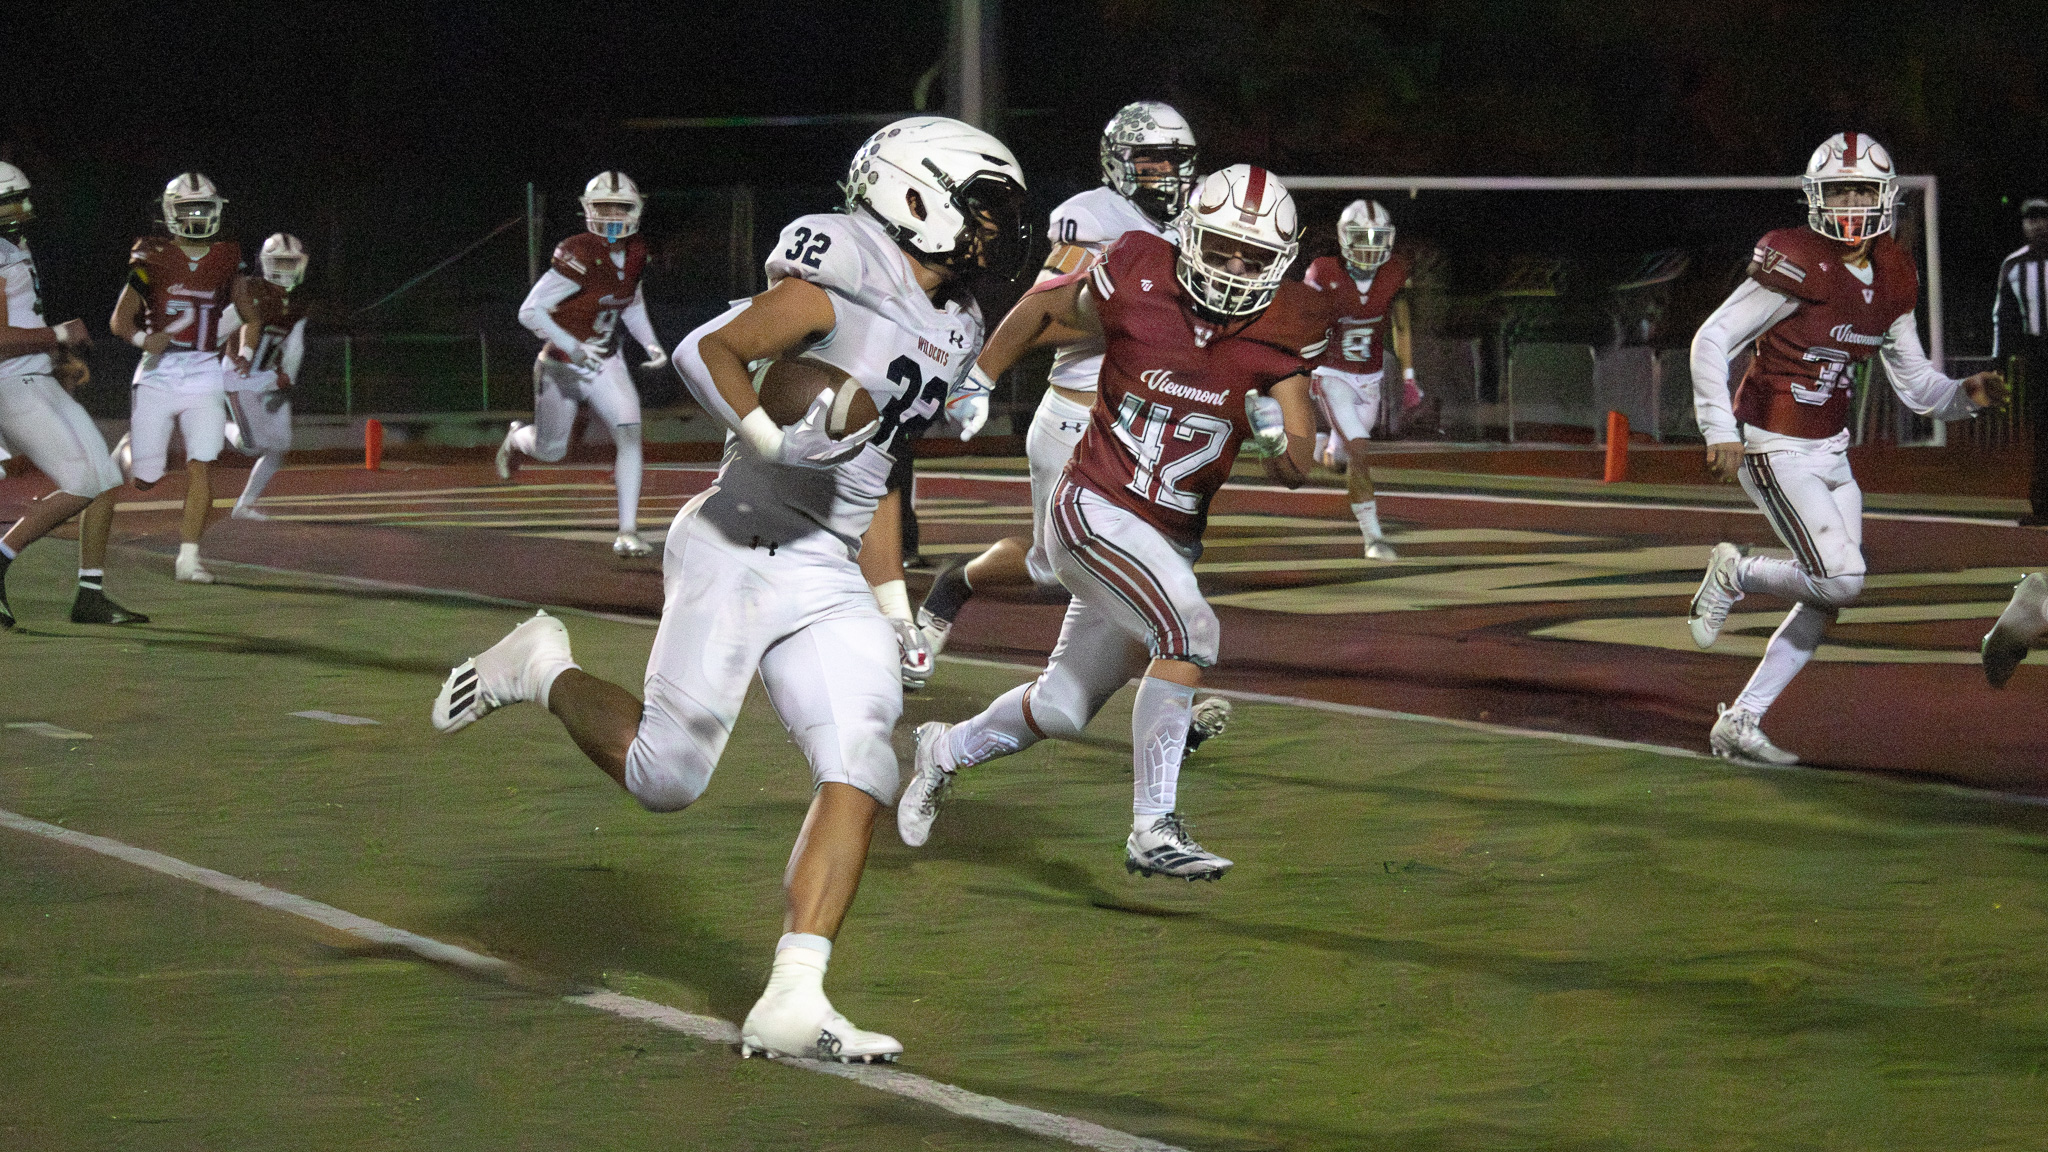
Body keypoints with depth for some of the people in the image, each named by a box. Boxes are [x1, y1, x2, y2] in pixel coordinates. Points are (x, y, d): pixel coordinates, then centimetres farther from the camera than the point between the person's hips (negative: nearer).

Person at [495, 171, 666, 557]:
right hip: (562, 366, -4)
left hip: (605, 362, 4)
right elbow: (529, 312, -26)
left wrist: (650, 343, 2)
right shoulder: (579, 256, -27)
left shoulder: (635, 254, -4)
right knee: (551, 450, 14)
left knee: (629, 434, -16)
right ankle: (518, 438, 52)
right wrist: (570, 346, -36)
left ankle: (627, 532, -13)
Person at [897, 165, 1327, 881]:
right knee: (1189, 632, -28)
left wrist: (1279, 436, -25)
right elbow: (1044, 307, 7)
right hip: (1094, 511, -5)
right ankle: (1153, 830, -23)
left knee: (1062, 711, 15)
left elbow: (1294, 471, -3)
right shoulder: (1136, 289, -14)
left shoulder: (1281, 334, -5)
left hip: (1170, 542, 5)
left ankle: (947, 750, 43)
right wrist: (977, 380, 14)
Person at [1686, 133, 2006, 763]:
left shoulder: (1891, 279, 4)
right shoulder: (1799, 266, -18)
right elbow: (1711, 340, -16)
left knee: (1826, 604, 7)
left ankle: (1739, 724, 16)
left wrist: (1966, 395, -7)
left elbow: (1914, 383, 12)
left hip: (1831, 451, 8)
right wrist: (1721, 431, -20)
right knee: (1841, 581, -18)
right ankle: (1734, 574, 8)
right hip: (1775, 451, -8)